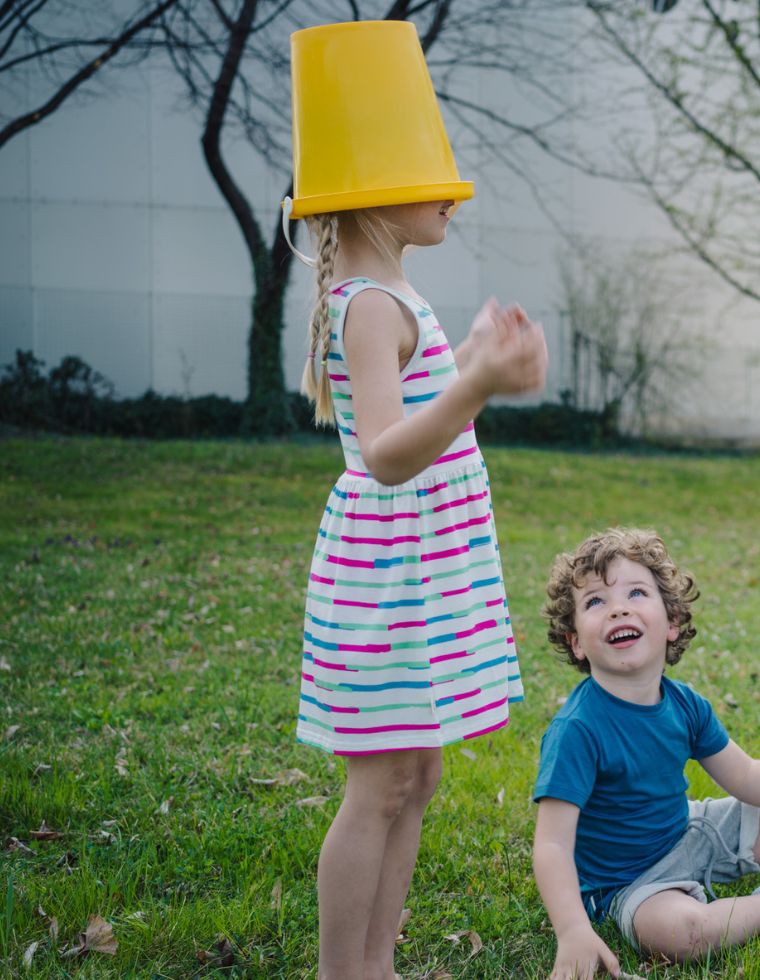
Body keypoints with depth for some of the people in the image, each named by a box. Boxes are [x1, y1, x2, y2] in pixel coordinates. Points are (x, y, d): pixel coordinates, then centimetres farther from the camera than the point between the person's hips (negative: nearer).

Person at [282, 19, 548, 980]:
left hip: (425, 567, 10)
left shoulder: (380, 300, 14)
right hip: (392, 565, -10)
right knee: (381, 787, -3)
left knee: (416, 779, 14)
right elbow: (385, 457, -29)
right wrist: (481, 385, -43)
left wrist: (473, 355, 37)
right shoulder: (372, 305, -17)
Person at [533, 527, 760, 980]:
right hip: (629, 881, -7)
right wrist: (574, 933, -43)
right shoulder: (577, 730, -28)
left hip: (688, 833, 7)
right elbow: (553, 844, -32)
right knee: (677, 927, -35)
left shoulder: (685, 704, -7)